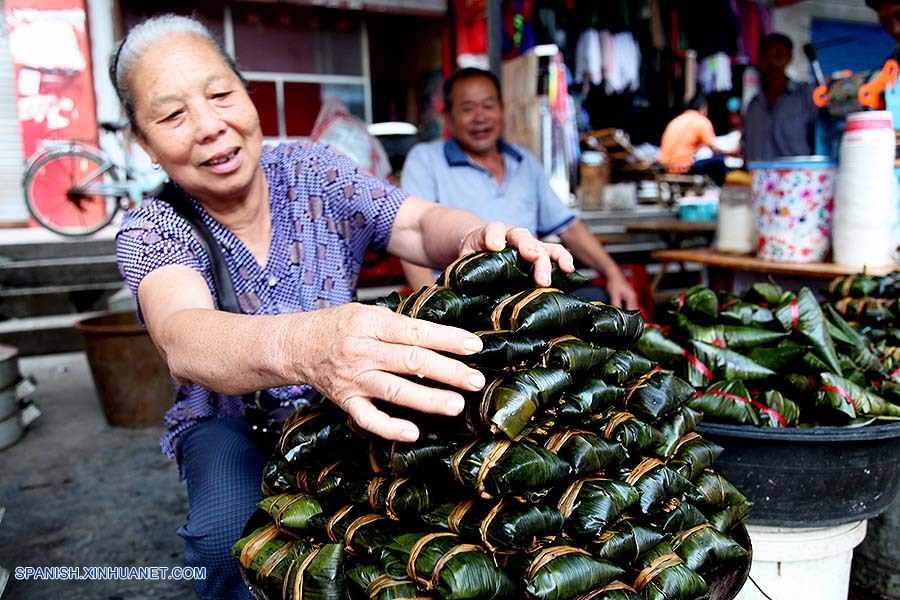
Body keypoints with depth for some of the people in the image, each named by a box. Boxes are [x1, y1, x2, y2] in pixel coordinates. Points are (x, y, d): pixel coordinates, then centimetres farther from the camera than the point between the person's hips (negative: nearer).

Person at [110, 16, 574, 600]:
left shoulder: (314, 170, -7)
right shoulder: (150, 231, -16)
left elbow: (419, 223, -20)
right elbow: (184, 340, -37)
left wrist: (474, 237, -46)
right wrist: (299, 345, -61)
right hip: (231, 422, -2)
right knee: (232, 535, -32)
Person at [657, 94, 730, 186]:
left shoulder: (677, 120, 17)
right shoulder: (702, 121, -4)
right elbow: (715, 149, -4)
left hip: (666, 165, 8)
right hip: (682, 166, -8)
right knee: (718, 159, 6)